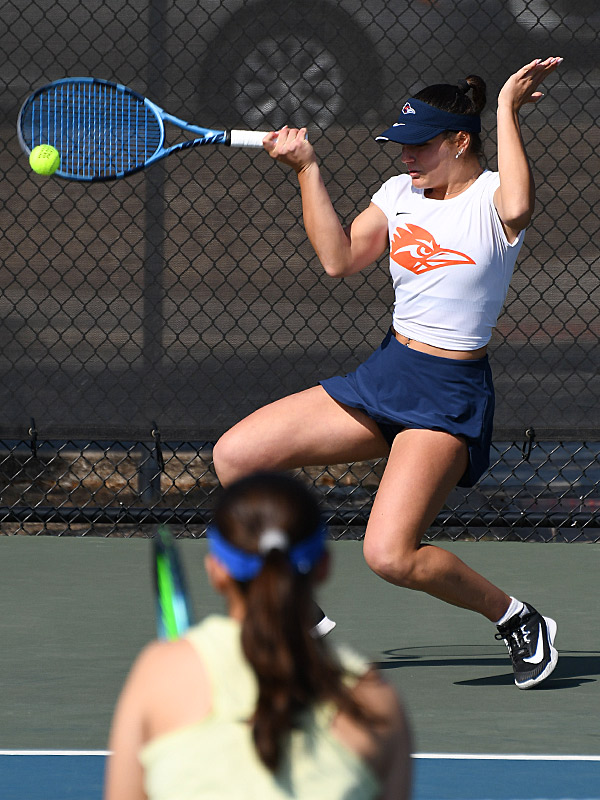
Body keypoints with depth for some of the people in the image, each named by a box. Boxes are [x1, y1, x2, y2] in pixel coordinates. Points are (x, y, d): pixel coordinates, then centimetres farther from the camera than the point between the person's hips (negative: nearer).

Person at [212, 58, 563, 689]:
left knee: (389, 555, -23)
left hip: (451, 395, -8)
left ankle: (518, 620, 0)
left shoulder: (492, 198, -10)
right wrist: (307, 170, -1)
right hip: (383, 375, 8)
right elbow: (339, 258, 3)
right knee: (234, 455, -1)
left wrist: (507, 110, -26)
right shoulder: (399, 193, 9)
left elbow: (517, 209, -35)